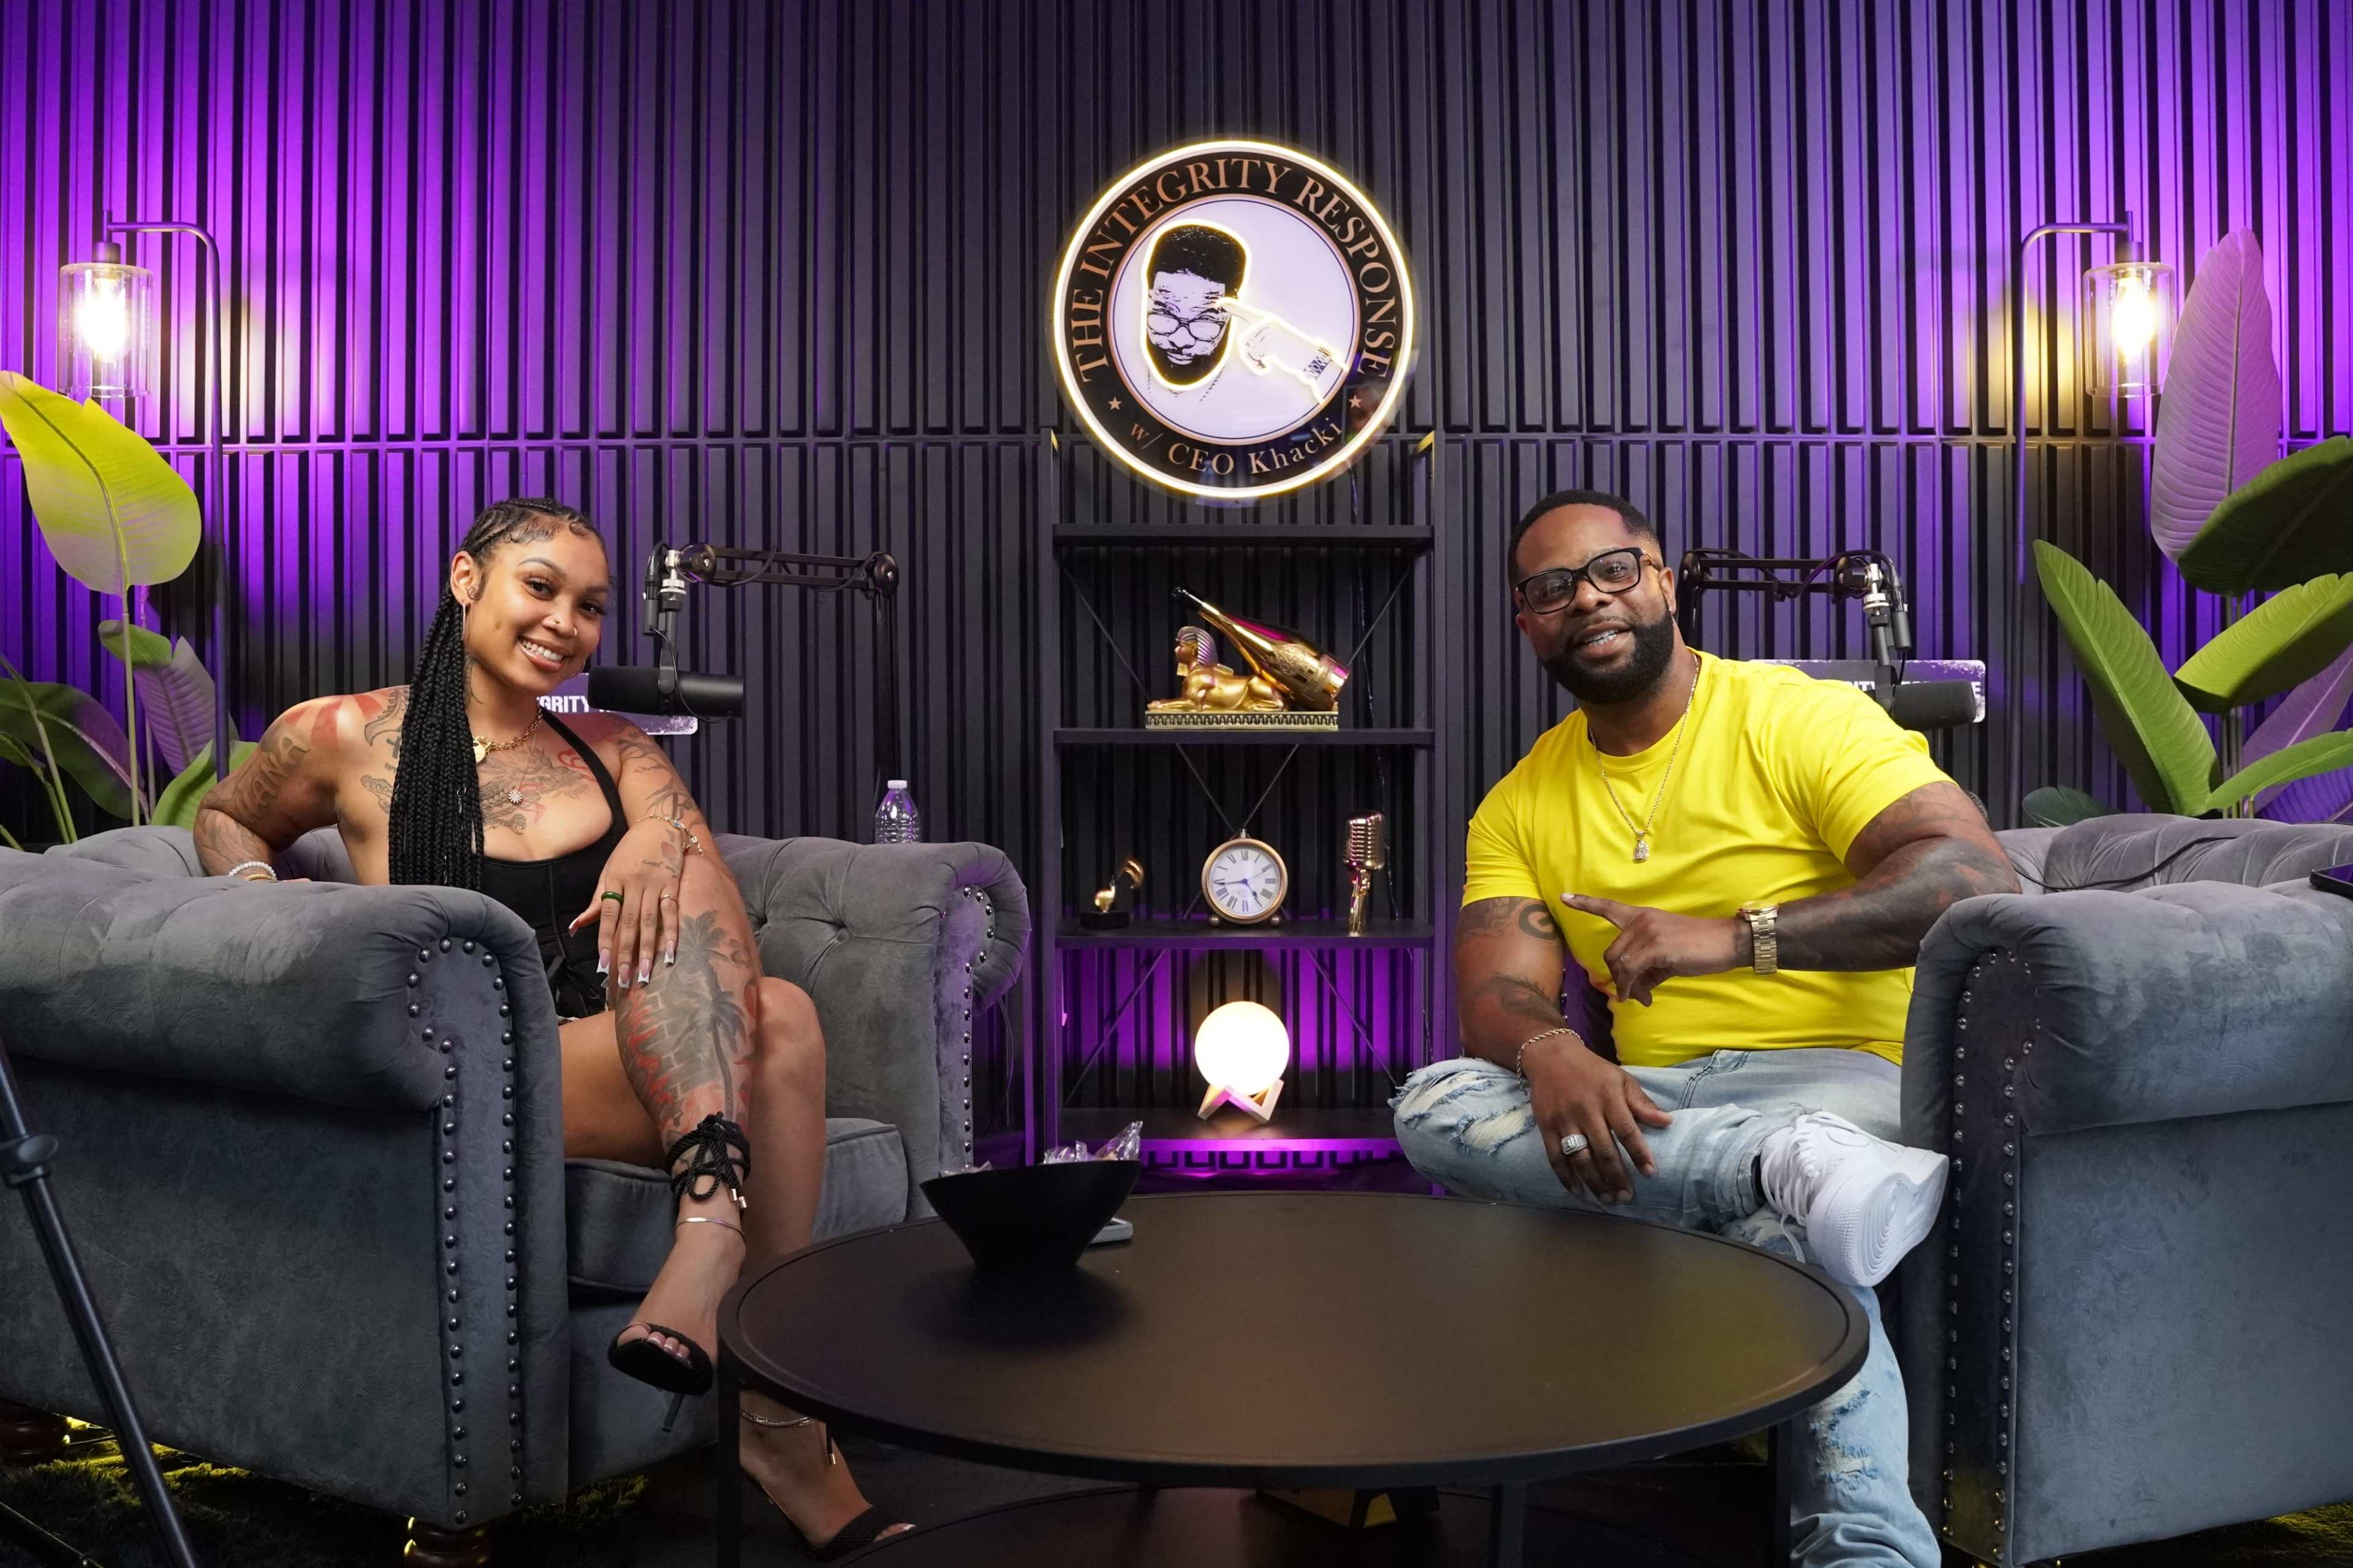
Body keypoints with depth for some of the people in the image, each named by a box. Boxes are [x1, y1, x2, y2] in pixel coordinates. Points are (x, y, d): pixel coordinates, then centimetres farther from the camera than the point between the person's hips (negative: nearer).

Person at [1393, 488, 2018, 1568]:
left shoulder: (1802, 720, -1)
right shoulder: (1518, 808, 12)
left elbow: (1976, 875, -15)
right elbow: (1496, 999, -1)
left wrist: (1735, 936, -25)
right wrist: (1549, 1051, -28)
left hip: (1832, 1074, -4)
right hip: (1648, 1102, 5)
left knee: (1792, 1225, -39)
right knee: (1432, 1103, -24)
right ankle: (1796, 1169, -35)